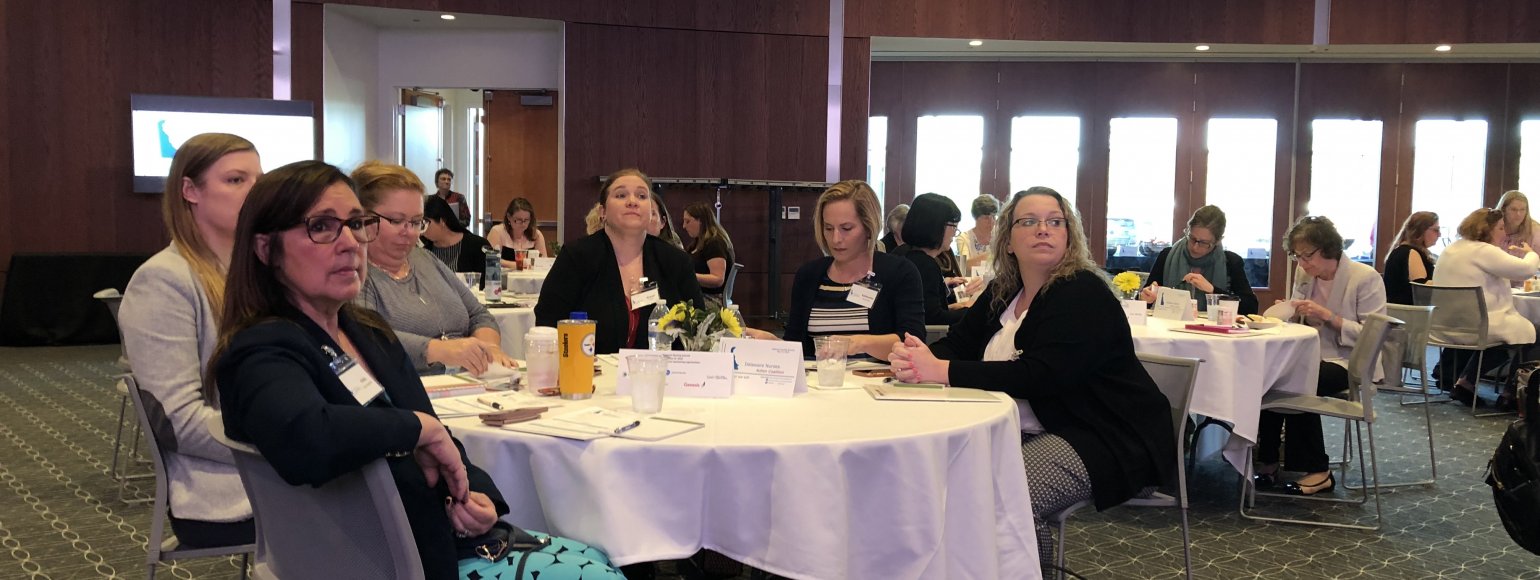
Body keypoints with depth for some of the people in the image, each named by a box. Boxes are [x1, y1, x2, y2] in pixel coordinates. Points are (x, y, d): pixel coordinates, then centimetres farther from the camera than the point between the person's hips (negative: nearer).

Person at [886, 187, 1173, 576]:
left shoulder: (1084, 295, -15)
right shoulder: (1002, 293, 10)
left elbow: (1041, 375, -26)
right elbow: (956, 346, 5)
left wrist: (943, 371, -30)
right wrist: (915, 359, -20)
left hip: (1108, 442, -8)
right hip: (1031, 432, 8)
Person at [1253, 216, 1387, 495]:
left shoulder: (1366, 278, -9)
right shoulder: (1304, 275, 9)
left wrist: (1328, 316, -21)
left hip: (1349, 363, -5)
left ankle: (1317, 472, -18)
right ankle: (1267, 461, -17)